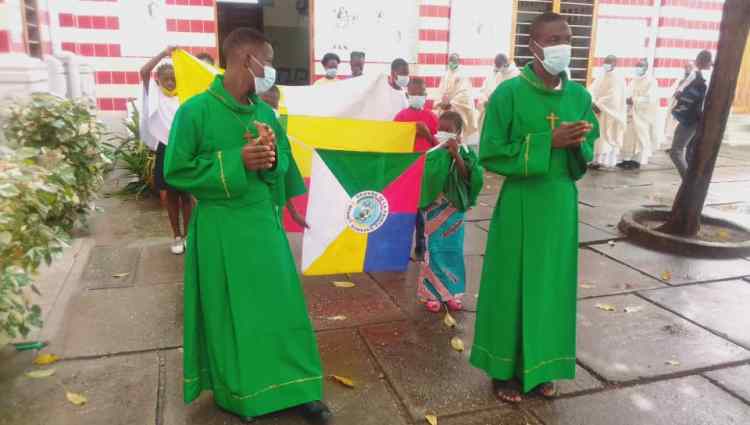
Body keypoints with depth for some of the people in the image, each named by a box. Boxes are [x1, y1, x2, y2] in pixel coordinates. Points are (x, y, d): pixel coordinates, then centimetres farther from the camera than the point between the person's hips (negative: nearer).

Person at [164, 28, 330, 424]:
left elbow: (284, 161, 13)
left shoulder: (265, 112, 4)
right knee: (230, 316, 9)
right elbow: (175, 171, -11)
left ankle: (298, 390, 24)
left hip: (264, 222, 5)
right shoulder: (196, 110, -13)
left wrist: (271, 158, -12)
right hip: (220, 229, -5)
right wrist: (236, 161, -19)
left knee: (281, 306, 10)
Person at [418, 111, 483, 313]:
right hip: (436, 208, -2)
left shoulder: (465, 153, 0)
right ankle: (432, 293, 12)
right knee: (435, 249, 0)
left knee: (453, 250, 8)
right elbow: (432, 178, -22)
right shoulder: (433, 154, -6)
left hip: (456, 208, 2)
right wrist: (445, 152, -19)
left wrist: (456, 154, -19)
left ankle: (451, 292, 20)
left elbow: (468, 177, -14)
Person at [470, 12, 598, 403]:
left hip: (562, 202, 5)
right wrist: (548, 141, -19)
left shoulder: (579, 96, 4)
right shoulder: (509, 93, -11)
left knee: (551, 284, 13)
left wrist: (577, 144, -12)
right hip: (520, 204, -4)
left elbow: (587, 152, 12)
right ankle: (505, 370, 23)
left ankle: (540, 366, 31)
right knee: (512, 285, 5)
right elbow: (490, 155, -12)